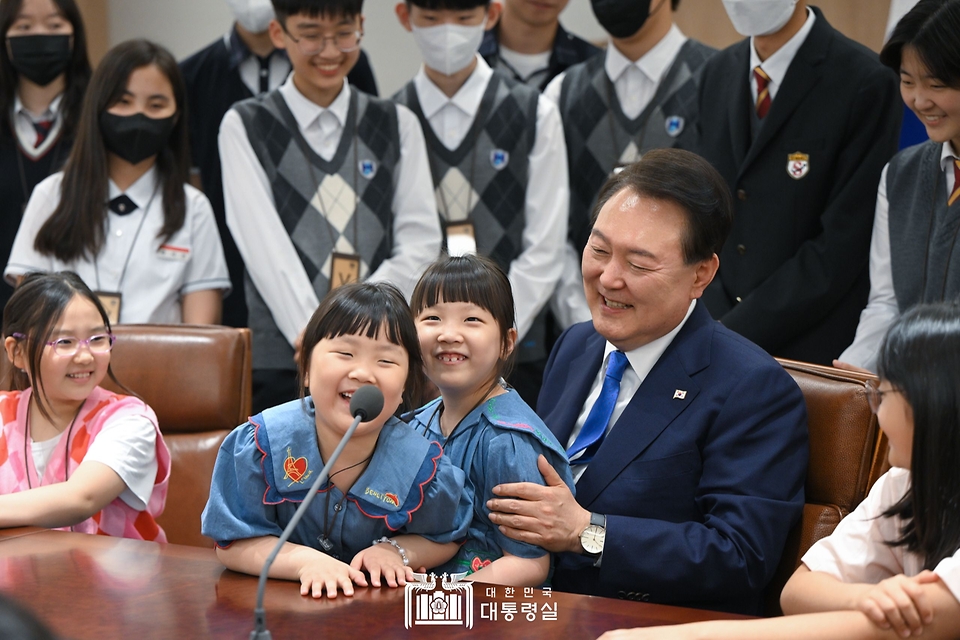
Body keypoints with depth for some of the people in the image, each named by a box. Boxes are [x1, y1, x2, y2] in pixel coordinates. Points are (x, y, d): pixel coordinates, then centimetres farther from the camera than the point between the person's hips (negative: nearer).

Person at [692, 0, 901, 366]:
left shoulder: (864, 84, -12)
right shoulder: (719, 73, 10)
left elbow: (842, 246, -15)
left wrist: (734, 334, -15)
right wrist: (715, 326, -6)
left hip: (816, 351, -5)